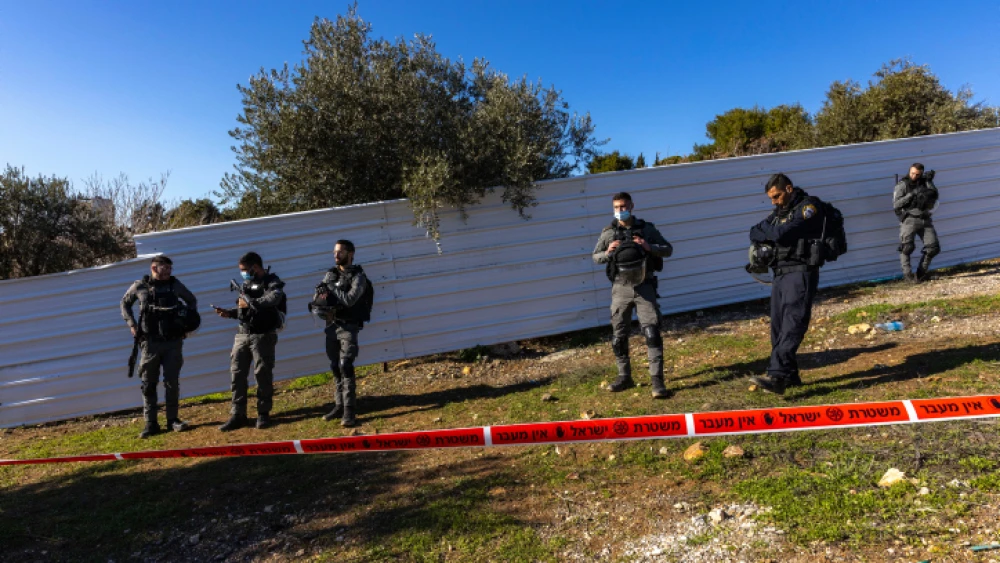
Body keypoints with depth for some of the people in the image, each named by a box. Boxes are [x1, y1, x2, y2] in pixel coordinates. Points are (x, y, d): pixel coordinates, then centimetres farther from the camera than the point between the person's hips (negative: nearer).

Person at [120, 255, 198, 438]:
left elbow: (191, 300, 17)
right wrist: (131, 324, 4)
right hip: (150, 343, 0)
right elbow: (125, 303, 16)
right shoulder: (139, 286, -2)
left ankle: (172, 419, 16)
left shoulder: (175, 284, 1)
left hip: (173, 342, 1)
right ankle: (151, 423, 14)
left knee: (172, 382, 5)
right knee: (148, 384, 5)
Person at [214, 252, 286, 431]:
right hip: (242, 335, 7)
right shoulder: (246, 284, 16)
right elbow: (244, 311, 21)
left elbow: (273, 299, -29)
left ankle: (263, 414, 13)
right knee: (237, 374, 4)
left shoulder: (272, 282, -6)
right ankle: (238, 415, 11)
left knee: (263, 375, 0)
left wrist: (249, 303, -19)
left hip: (263, 336, -7)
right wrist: (229, 313, 3)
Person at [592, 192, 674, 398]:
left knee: (652, 333, -9)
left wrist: (650, 247, -13)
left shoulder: (647, 228, 2)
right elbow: (595, 257, 12)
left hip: (644, 287, -2)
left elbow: (668, 249, 6)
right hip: (621, 288, 2)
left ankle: (657, 380, -4)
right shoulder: (608, 233, 3)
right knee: (619, 336, 8)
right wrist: (607, 253, -10)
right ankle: (625, 377, 24)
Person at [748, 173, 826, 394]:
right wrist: (770, 234, -8)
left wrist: (766, 228, 3)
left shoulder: (809, 206, -5)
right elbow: (754, 234, 11)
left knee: (791, 327, -15)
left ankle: (776, 376, -24)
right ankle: (790, 375, 17)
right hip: (780, 274, 8)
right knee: (778, 327, 8)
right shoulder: (779, 211, 20)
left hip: (801, 274, -8)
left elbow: (783, 233, -18)